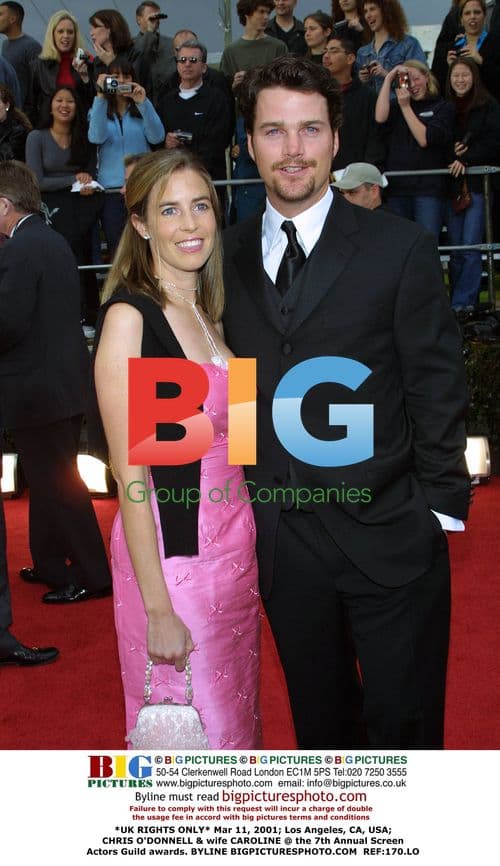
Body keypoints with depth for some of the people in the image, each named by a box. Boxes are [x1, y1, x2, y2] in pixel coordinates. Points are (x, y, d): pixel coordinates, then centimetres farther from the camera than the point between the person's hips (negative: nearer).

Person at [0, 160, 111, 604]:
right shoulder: (54, 240, 11)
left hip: (37, 387, -10)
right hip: (66, 379, 10)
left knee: (58, 484, 0)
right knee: (49, 479, 20)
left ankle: (92, 576, 9)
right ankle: (50, 564, 32)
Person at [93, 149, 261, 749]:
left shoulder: (209, 313, 10)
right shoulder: (129, 316, -14)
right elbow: (131, 476, -16)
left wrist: (247, 542, 7)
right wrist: (158, 609, -17)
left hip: (233, 545, 8)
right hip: (170, 551, -7)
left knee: (236, 716, 19)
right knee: (189, 728, 5)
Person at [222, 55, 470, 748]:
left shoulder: (402, 249, -6)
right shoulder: (227, 256, 4)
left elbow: (436, 390, -6)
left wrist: (440, 506, -9)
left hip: (388, 536, -3)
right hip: (281, 543, 4)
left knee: (406, 724, 9)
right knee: (320, 722, 20)